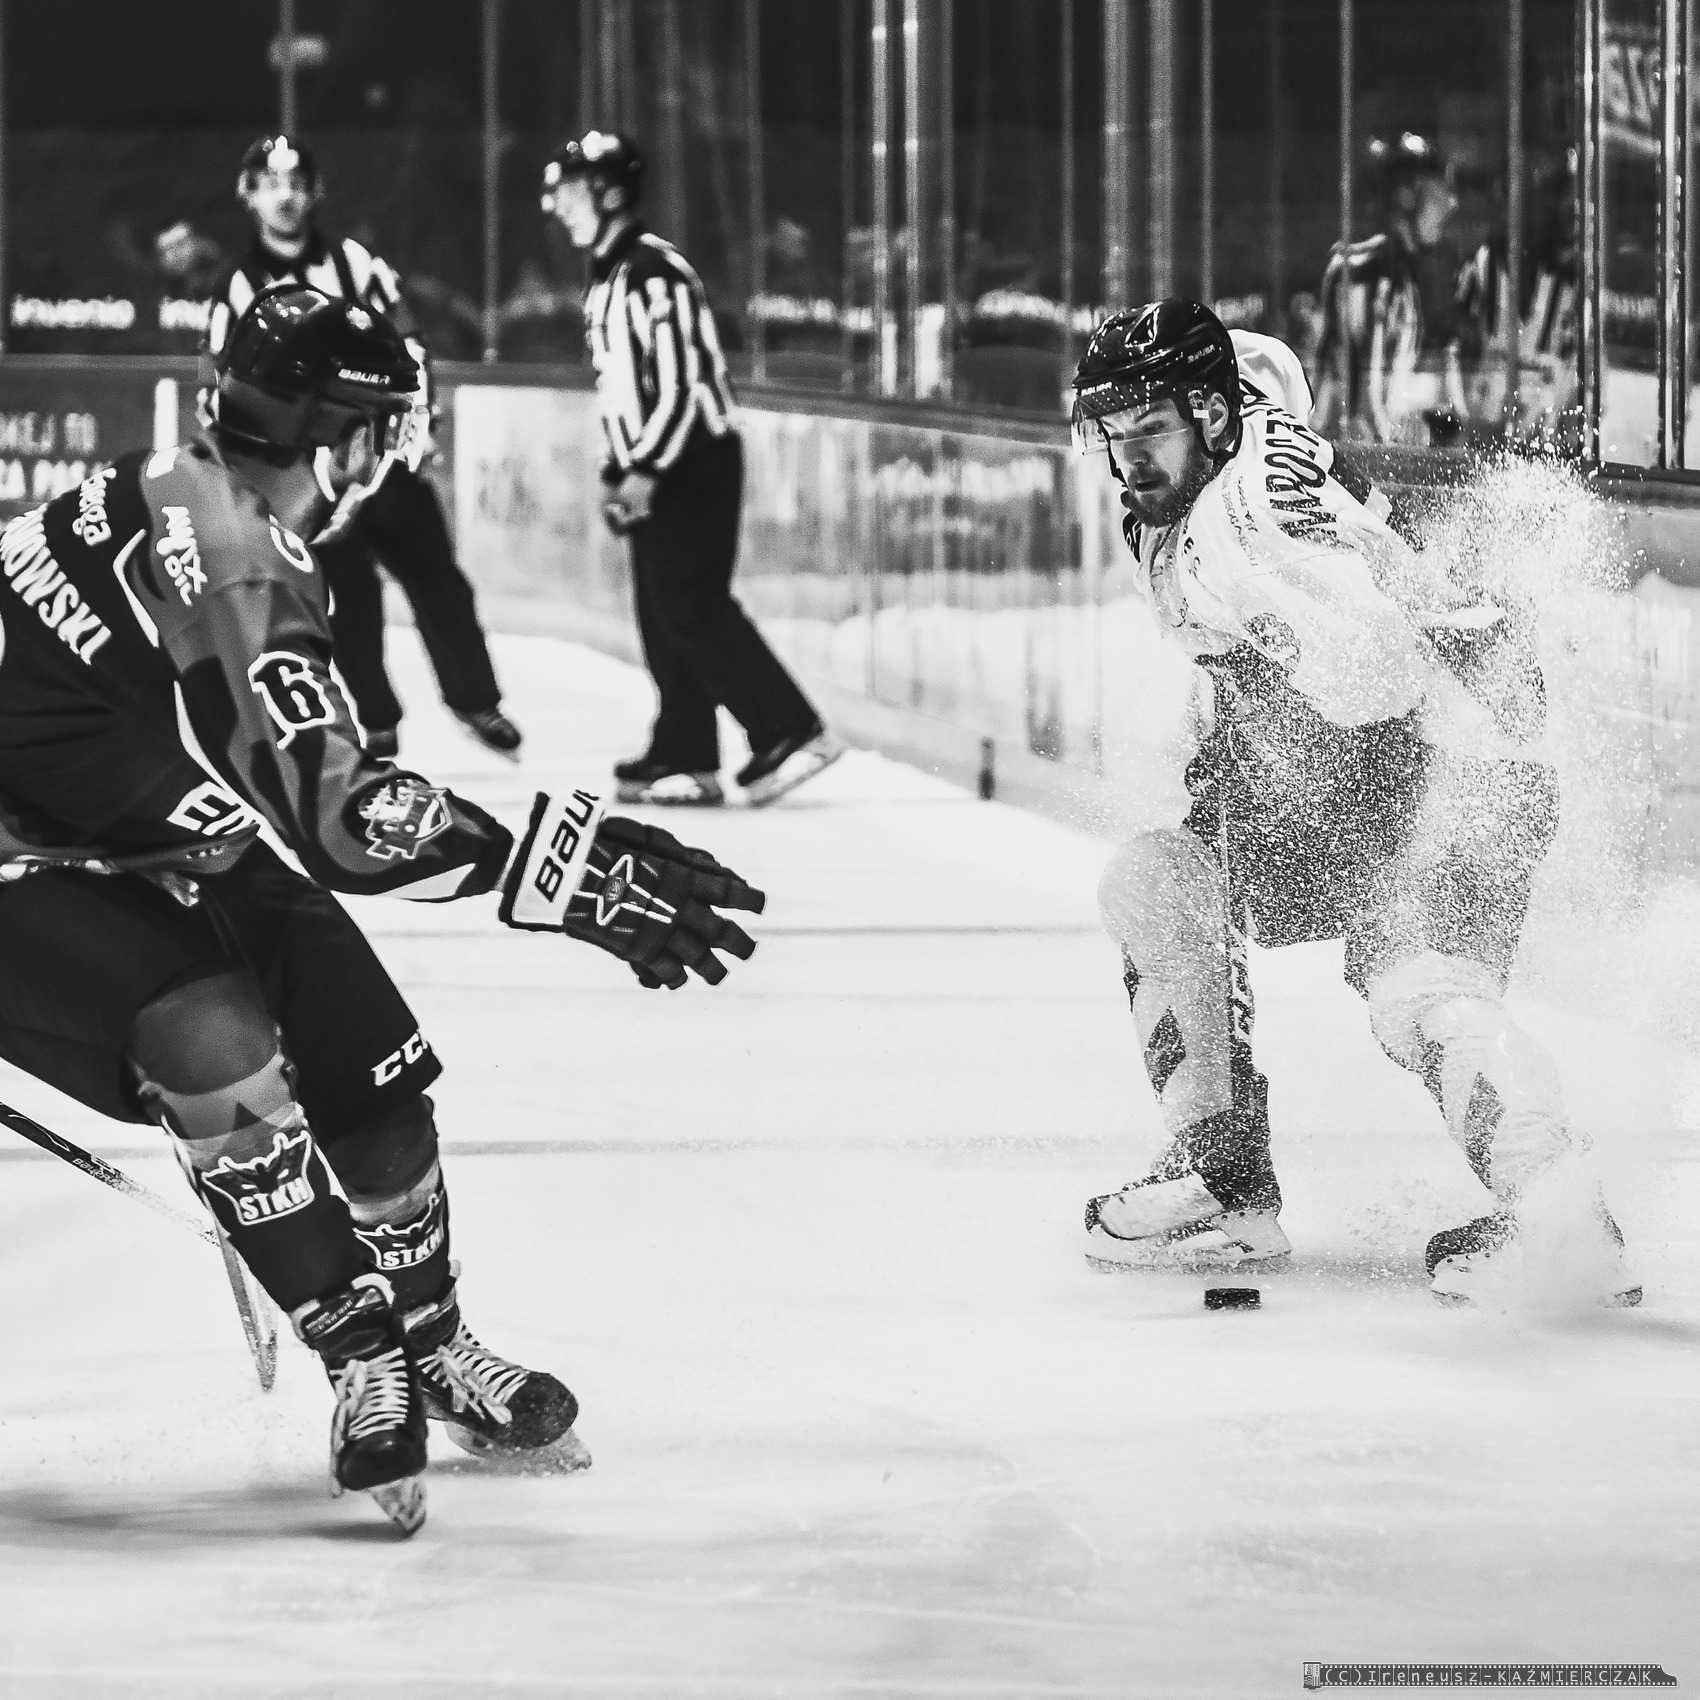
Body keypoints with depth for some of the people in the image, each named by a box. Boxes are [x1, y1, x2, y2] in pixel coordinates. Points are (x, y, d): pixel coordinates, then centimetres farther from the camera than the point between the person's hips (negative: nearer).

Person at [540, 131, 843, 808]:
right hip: (652, 473, 10)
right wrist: (619, 473, 19)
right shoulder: (607, 280, 17)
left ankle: (791, 734, -13)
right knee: (663, 616, 7)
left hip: (693, 463, -10)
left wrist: (647, 469, -23)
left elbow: (683, 378, -22)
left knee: (692, 607, -13)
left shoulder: (654, 271, -15)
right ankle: (686, 758, 9)